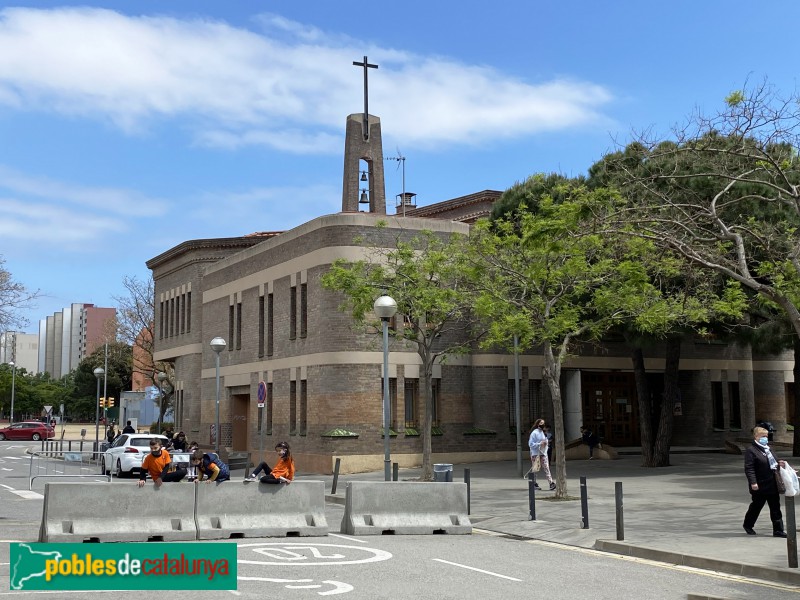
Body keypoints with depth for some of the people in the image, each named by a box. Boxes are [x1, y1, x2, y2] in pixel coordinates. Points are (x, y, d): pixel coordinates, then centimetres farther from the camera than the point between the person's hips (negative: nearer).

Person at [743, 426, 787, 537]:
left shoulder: (767, 448, 14)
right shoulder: (751, 450, -14)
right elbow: (749, 468, -19)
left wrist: (778, 463, 6)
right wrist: (753, 482, -26)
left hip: (772, 484, 7)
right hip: (760, 485, -7)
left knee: (775, 507, 6)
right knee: (756, 505, 9)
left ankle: (778, 530, 10)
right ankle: (748, 525, 31)